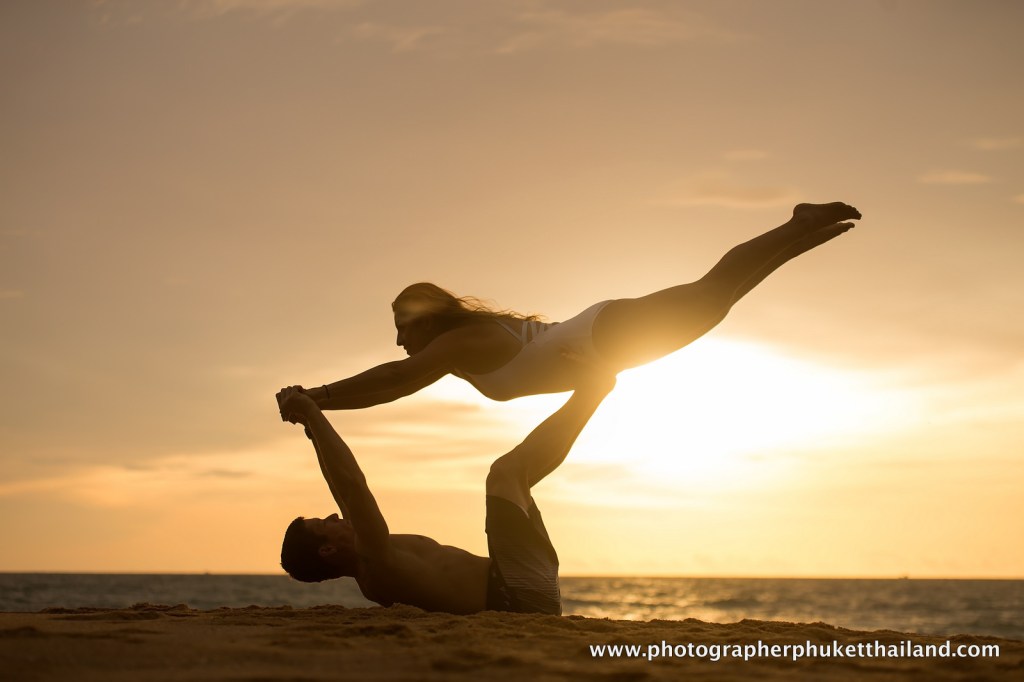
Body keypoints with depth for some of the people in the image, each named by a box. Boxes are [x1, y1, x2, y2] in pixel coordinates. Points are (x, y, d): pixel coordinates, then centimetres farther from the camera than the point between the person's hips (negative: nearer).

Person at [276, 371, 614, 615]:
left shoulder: (368, 564, 14)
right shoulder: (377, 566, -15)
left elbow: (344, 489, 22)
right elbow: (352, 485, -27)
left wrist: (313, 427, 22)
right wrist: (313, 415, -22)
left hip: (527, 596, 10)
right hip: (524, 597, -10)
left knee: (512, 478, 25)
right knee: (505, 472, -11)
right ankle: (594, 385, 3)